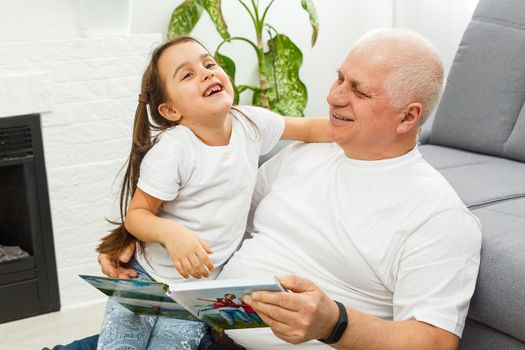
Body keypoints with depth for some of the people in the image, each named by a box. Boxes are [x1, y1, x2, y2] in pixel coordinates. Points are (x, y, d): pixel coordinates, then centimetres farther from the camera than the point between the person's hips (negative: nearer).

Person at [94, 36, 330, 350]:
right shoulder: (170, 150, -21)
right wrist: (170, 233, -34)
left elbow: (310, 128, 10)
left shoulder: (251, 122, -5)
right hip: (147, 276, -3)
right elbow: (136, 214, -14)